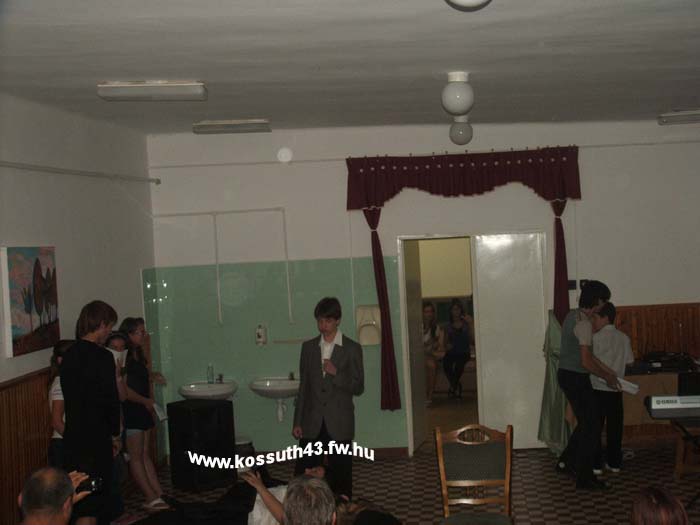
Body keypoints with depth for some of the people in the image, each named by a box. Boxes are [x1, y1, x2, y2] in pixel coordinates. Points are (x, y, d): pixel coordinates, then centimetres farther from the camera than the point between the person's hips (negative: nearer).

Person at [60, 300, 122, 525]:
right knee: (90, 506, 1)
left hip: (73, 436, 7)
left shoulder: (69, 354, 6)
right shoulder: (102, 357, -17)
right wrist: (115, 433, 0)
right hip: (95, 439, -7)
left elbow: (72, 396, 10)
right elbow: (110, 400, -15)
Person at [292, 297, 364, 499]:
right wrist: (297, 422, 7)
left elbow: (358, 387, -2)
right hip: (312, 422, 2)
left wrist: (336, 373, -17)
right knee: (302, 474, -1)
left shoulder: (352, 349, 0)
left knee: (340, 475, 4)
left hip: (340, 424, -2)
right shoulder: (308, 347, 9)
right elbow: (303, 386, 11)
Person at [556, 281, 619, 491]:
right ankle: (584, 478, 5)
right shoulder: (584, 323, -21)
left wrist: (606, 369, 20)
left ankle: (566, 461, 30)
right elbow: (586, 361, -22)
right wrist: (607, 377, -7)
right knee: (592, 426, -1)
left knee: (586, 422, 21)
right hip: (576, 379, -10)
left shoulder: (573, 316, 9)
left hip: (566, 374, 10)